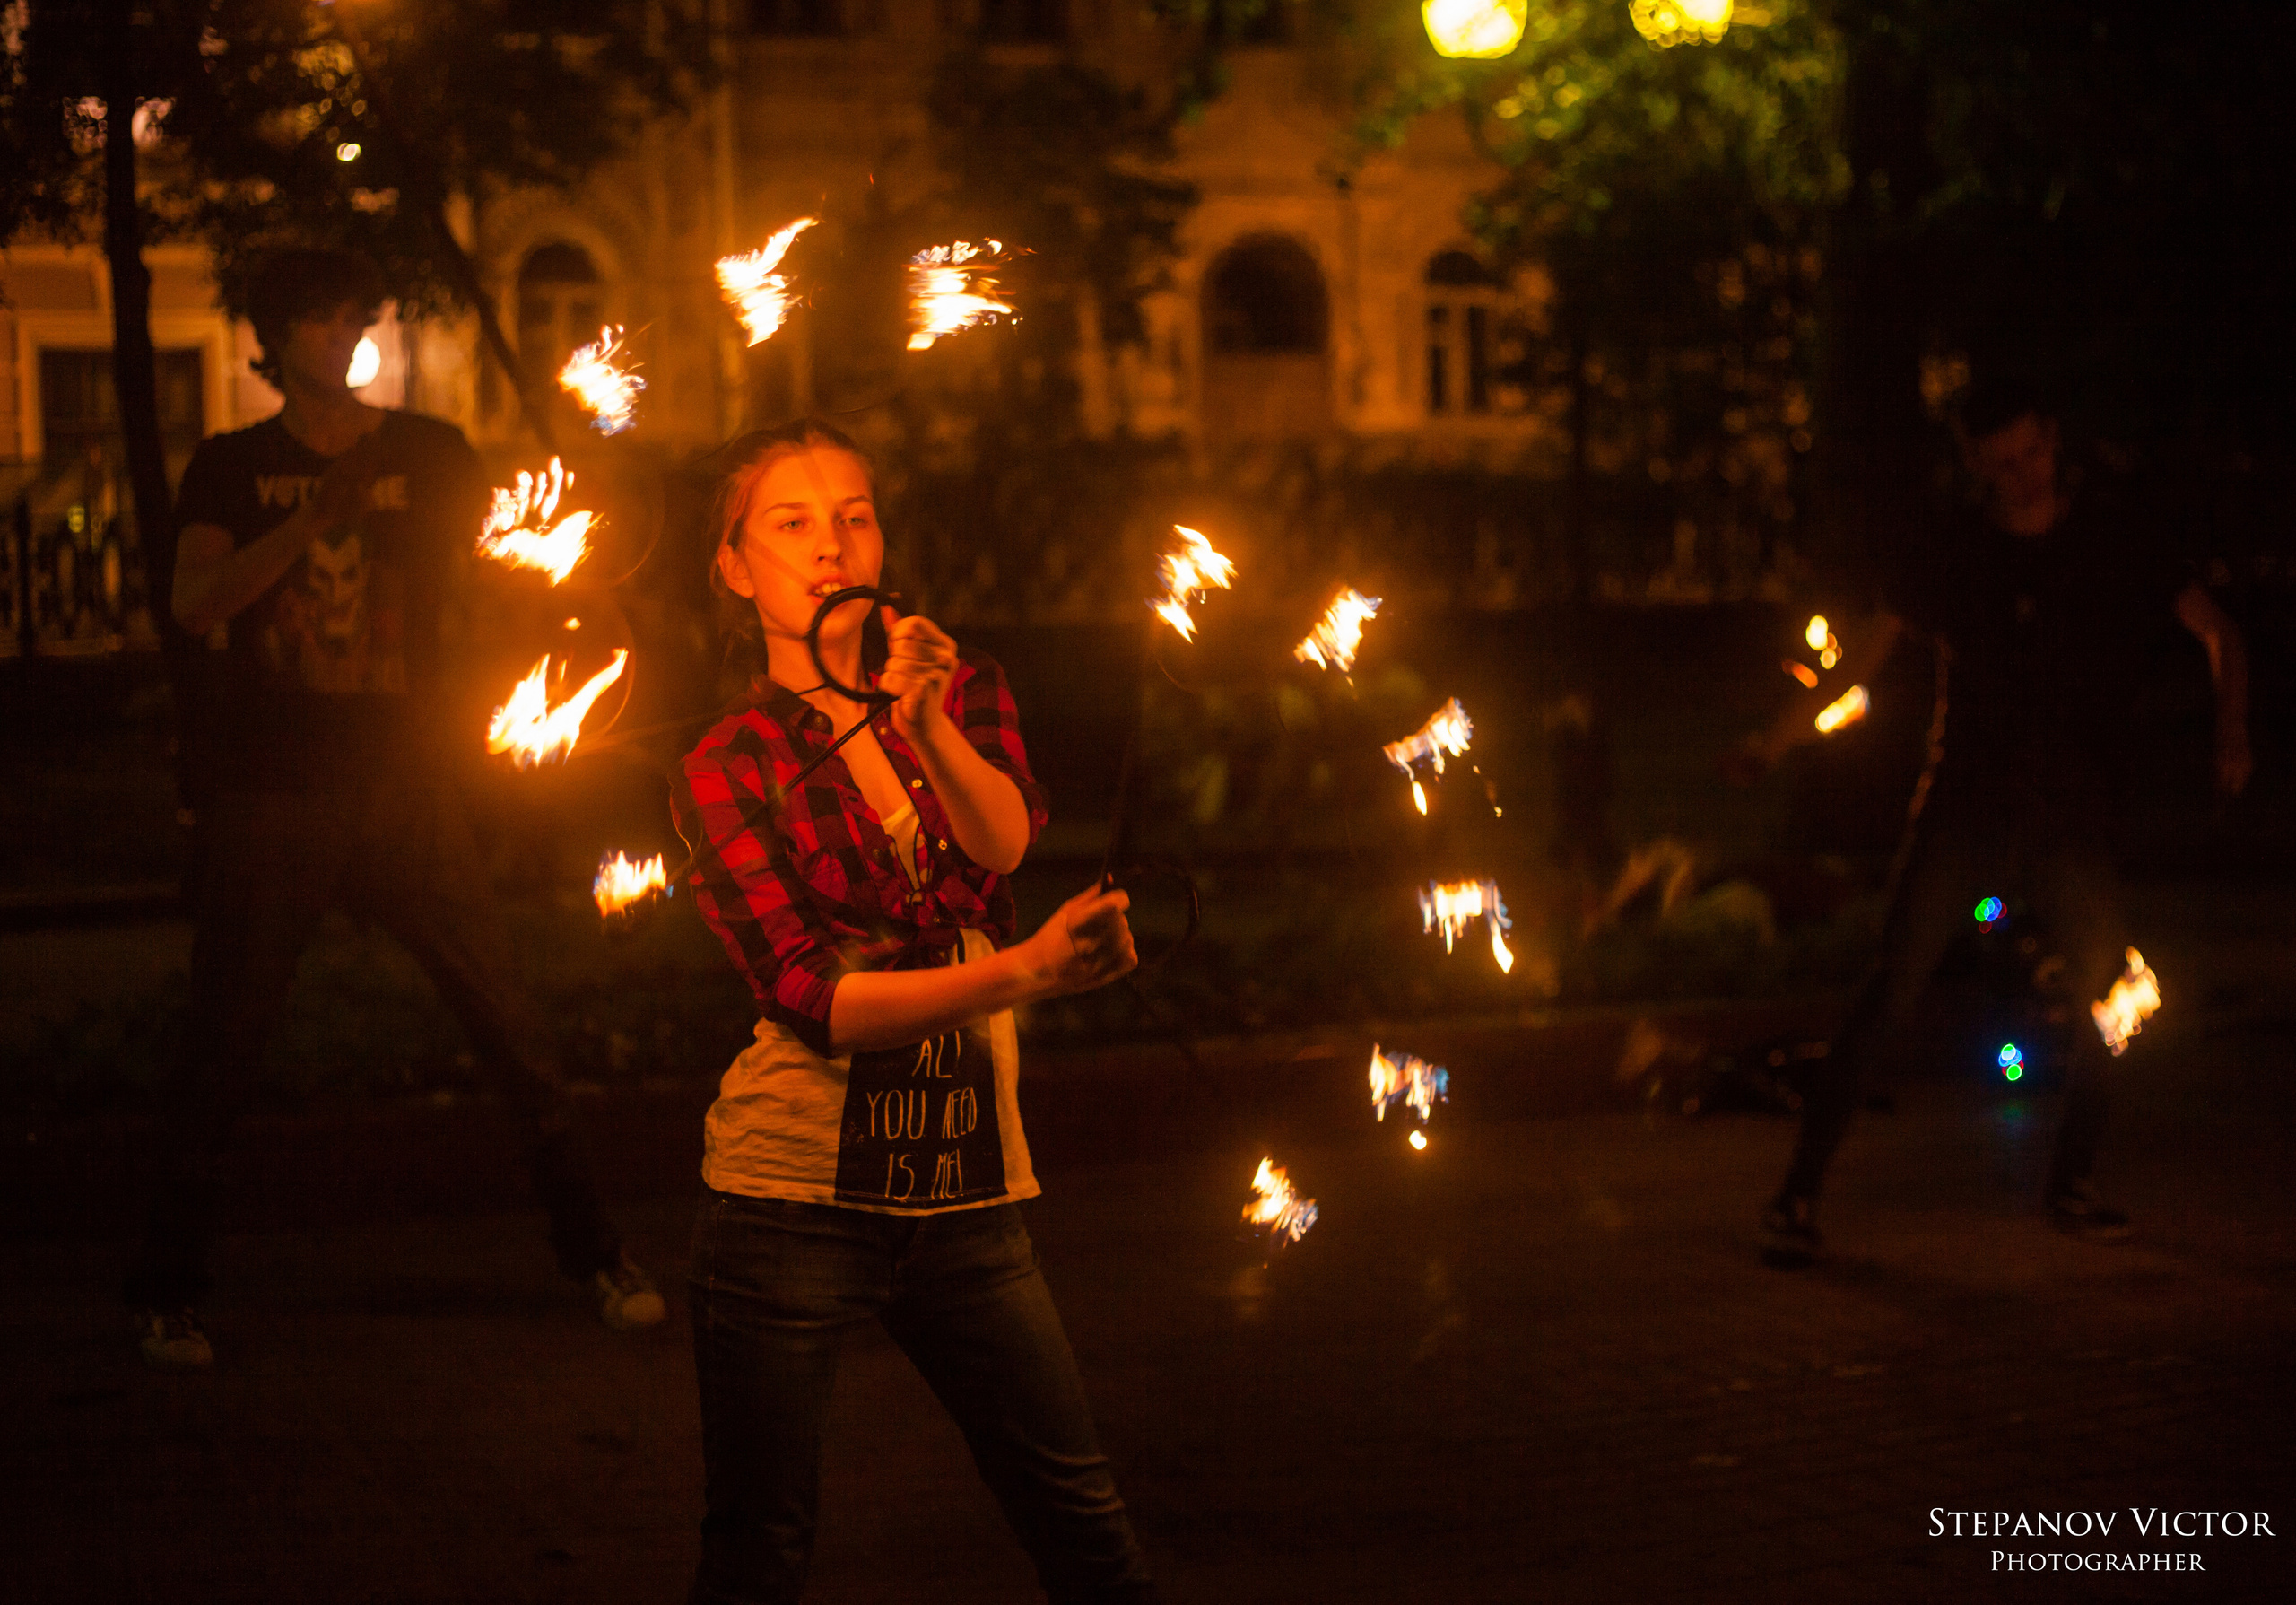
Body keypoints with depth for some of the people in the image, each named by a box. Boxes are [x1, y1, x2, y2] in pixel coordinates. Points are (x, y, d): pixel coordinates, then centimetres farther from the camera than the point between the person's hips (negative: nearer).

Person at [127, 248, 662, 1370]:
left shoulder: (431, 455, 10)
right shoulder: (232, 468, 6)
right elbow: (195, 603, -10)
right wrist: (317, 516, -21)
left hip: (403, 783, 1)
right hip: (270, 794, -1)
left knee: (507, 1019, -1)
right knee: (223, 1038, 2)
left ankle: (592, 1251, 14)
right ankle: (165, 1294, 17)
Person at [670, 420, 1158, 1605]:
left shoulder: (959, 688, 9)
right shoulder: (723, 771, -2)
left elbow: (1006, 840, -13)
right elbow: (812, 999, -15)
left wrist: (926, 723, -33)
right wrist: (1019, 973, -28)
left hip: (966, 1198, 3)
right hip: (793, 1198, -2)